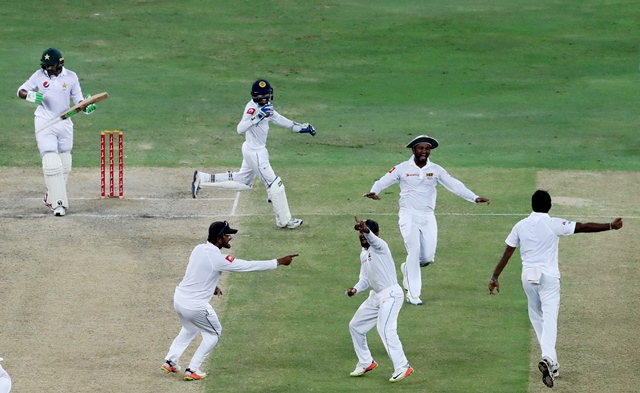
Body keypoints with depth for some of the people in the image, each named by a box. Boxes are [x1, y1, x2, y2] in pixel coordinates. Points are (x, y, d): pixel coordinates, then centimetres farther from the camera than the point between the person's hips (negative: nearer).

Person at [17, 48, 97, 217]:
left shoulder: (71, 77, -2)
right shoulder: (39, 76, -4)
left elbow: (78, 100, 1)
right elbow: (21, 91, -3)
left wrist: (87, 107, -21)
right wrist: (31, 96, -25)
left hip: (64, 124, 3)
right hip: (44, 124, -3)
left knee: (65, 164, 9)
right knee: (51, 163, -14)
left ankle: (51, 197, 25)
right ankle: (58, 203, -14)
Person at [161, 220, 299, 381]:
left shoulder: (198, 249, 1)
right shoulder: (218, 259, -22)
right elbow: (249, 266, -20)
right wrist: (279, 262, -15)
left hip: (179, 298, 8)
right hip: (195, 306, -8)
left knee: (190, 329, 34)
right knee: (213, 333, 16)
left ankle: (170, 362, 34)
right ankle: (192, 370, 16)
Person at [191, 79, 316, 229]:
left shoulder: (266, 108, 6)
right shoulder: (252, 108, -21)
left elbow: (280, 119, 17)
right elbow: (240, 129, -33)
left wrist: (303, 127, 15)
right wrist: (257, 117, -42)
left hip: (258, 151, 10)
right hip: (255, 153, -10)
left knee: (242, 181, 22)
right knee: (274, 184, -2)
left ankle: (202, 178, 25)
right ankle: (284, 221, 9)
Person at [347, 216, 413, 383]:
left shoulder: (380, 245, -12)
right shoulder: (364, 254, 15)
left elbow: (372, 239, -37)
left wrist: (366, 230, -59)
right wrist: (355, 289, -5)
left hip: (391, 294, -10)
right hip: (376, 296, 10)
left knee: (385, 329, -25)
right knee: (355, 326, 16)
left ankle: (402, 367, -24)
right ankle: (366, 363, 29)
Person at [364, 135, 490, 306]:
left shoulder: (436, 170, 4)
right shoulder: (402, 168, -4)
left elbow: (454, 185, -4)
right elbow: (383, 181, -11)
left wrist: (474, 198, -17)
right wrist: (374, 192, -34)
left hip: (428, 217, 4)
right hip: (409, 216, -3)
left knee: (428, 257, -1)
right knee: (414, 251, -14)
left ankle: (408, 268, 33)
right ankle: (412, 294, -7)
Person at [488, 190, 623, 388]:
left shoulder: (521, 226, 3)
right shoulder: (554, 224, -6)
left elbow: (507, 254, 3)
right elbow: (584, 227, -7)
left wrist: (495, 277, 8)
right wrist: (610, 226, 0)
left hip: (528, 276, 3)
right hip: (549, 276, -3)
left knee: (537, 317, 17)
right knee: (549, 318, -10)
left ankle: (551, 362, 18)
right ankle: (548, 358, -31)